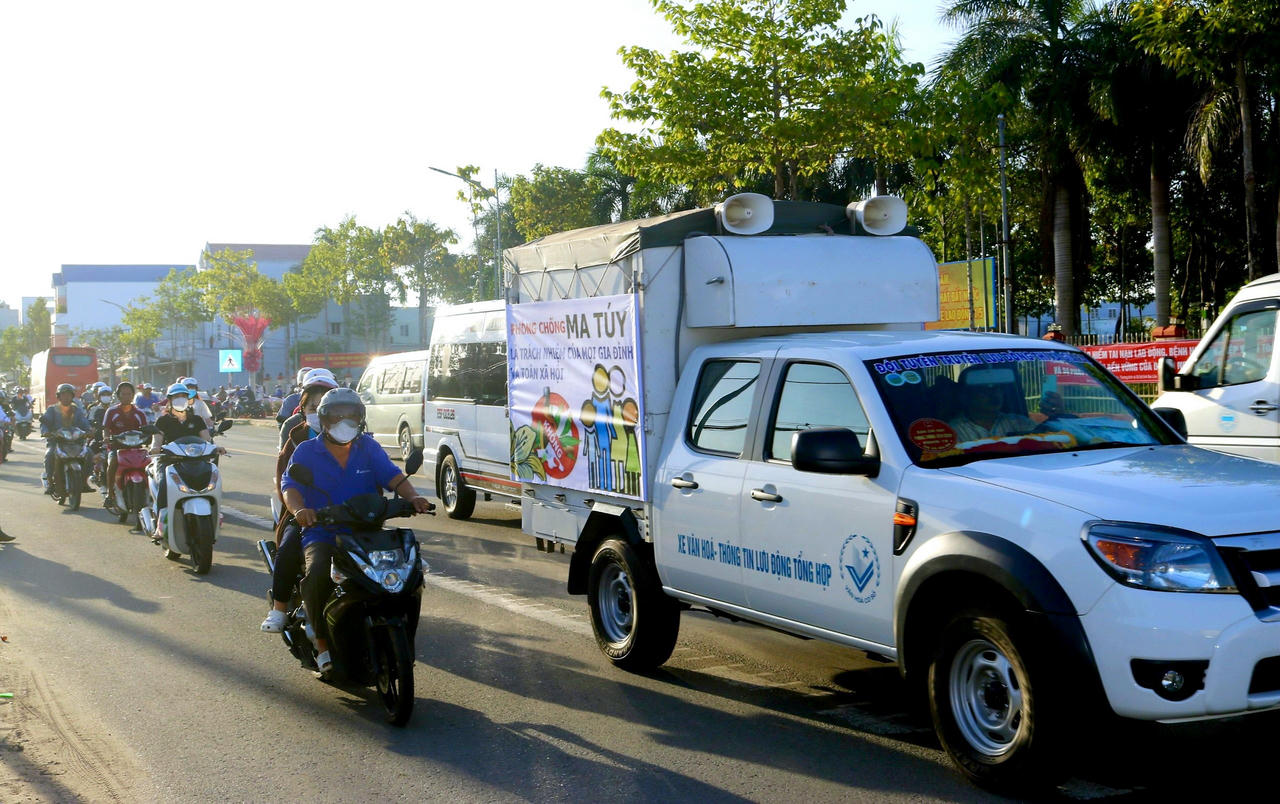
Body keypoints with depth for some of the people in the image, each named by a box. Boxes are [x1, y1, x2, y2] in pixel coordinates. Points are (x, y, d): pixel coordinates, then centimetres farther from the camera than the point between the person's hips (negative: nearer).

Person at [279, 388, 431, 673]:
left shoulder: (368, 447, 13)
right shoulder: (306, 452, 6)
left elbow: (392, 475, 0)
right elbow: (290, 485, -8)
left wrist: (412, 496, -21)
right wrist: (299, 510, -31)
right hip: (322, 534, -2)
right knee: (318, 574, -33)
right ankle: (322, 642, -16)